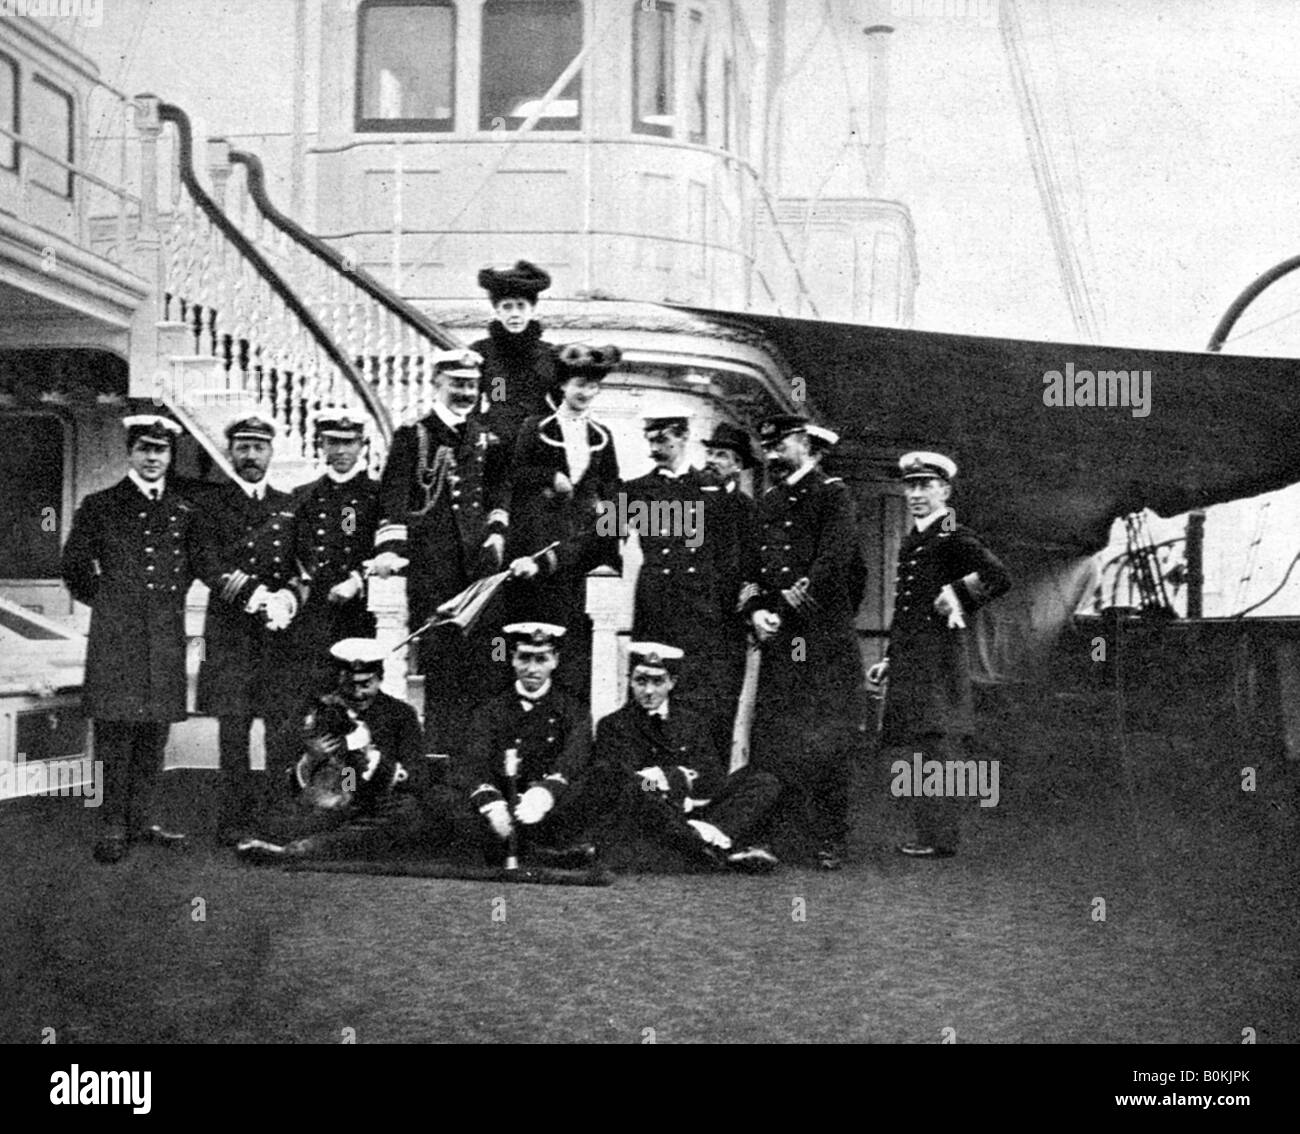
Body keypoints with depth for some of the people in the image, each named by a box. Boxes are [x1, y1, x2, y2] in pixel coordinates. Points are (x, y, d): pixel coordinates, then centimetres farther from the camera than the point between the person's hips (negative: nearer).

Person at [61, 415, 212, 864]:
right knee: (115, 732, -5)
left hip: (167, 637, 4)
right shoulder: (100, 506, 2)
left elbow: (199, 563, 24)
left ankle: (140, 819, 17)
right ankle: (113, 827, 0)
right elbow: (75, 566, 9)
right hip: (114, 637, -4)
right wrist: (104, 601, 9)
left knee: (154, 733, 7)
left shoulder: (183, 510, 12)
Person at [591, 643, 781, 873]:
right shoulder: (613, 725, 12)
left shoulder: (691, 722, 21)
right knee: (635, 792, -38)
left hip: (693, 813, 4)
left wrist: (673, 777, -11)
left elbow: (715, 777, 8)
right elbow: (616, 781, -5)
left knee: (766, 783, -11)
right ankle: (726, 848, -45)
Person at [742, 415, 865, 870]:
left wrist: (785, 607, -13)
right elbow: (753, 567, 15)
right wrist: (755, 609, -3)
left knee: (827, 743, -4)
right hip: (777, 641, 6)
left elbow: (833, 561, -12)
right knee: (771, 743, 0)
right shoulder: (768, 501, 19)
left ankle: (831, 842, 3)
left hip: (824, 639, -6)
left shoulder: (832, 494, -1)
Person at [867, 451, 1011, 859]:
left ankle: (940, 838, -4)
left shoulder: (955, 538, -8)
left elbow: (999, 578, -21)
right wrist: (889, 661, 22)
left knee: (937, 744, -7)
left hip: (939, 656, -9)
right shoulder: (911, 540, 18)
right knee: (922, 748, 11)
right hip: (910, 658, 9)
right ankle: (928, 832, 17)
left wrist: (956, 598, -13)